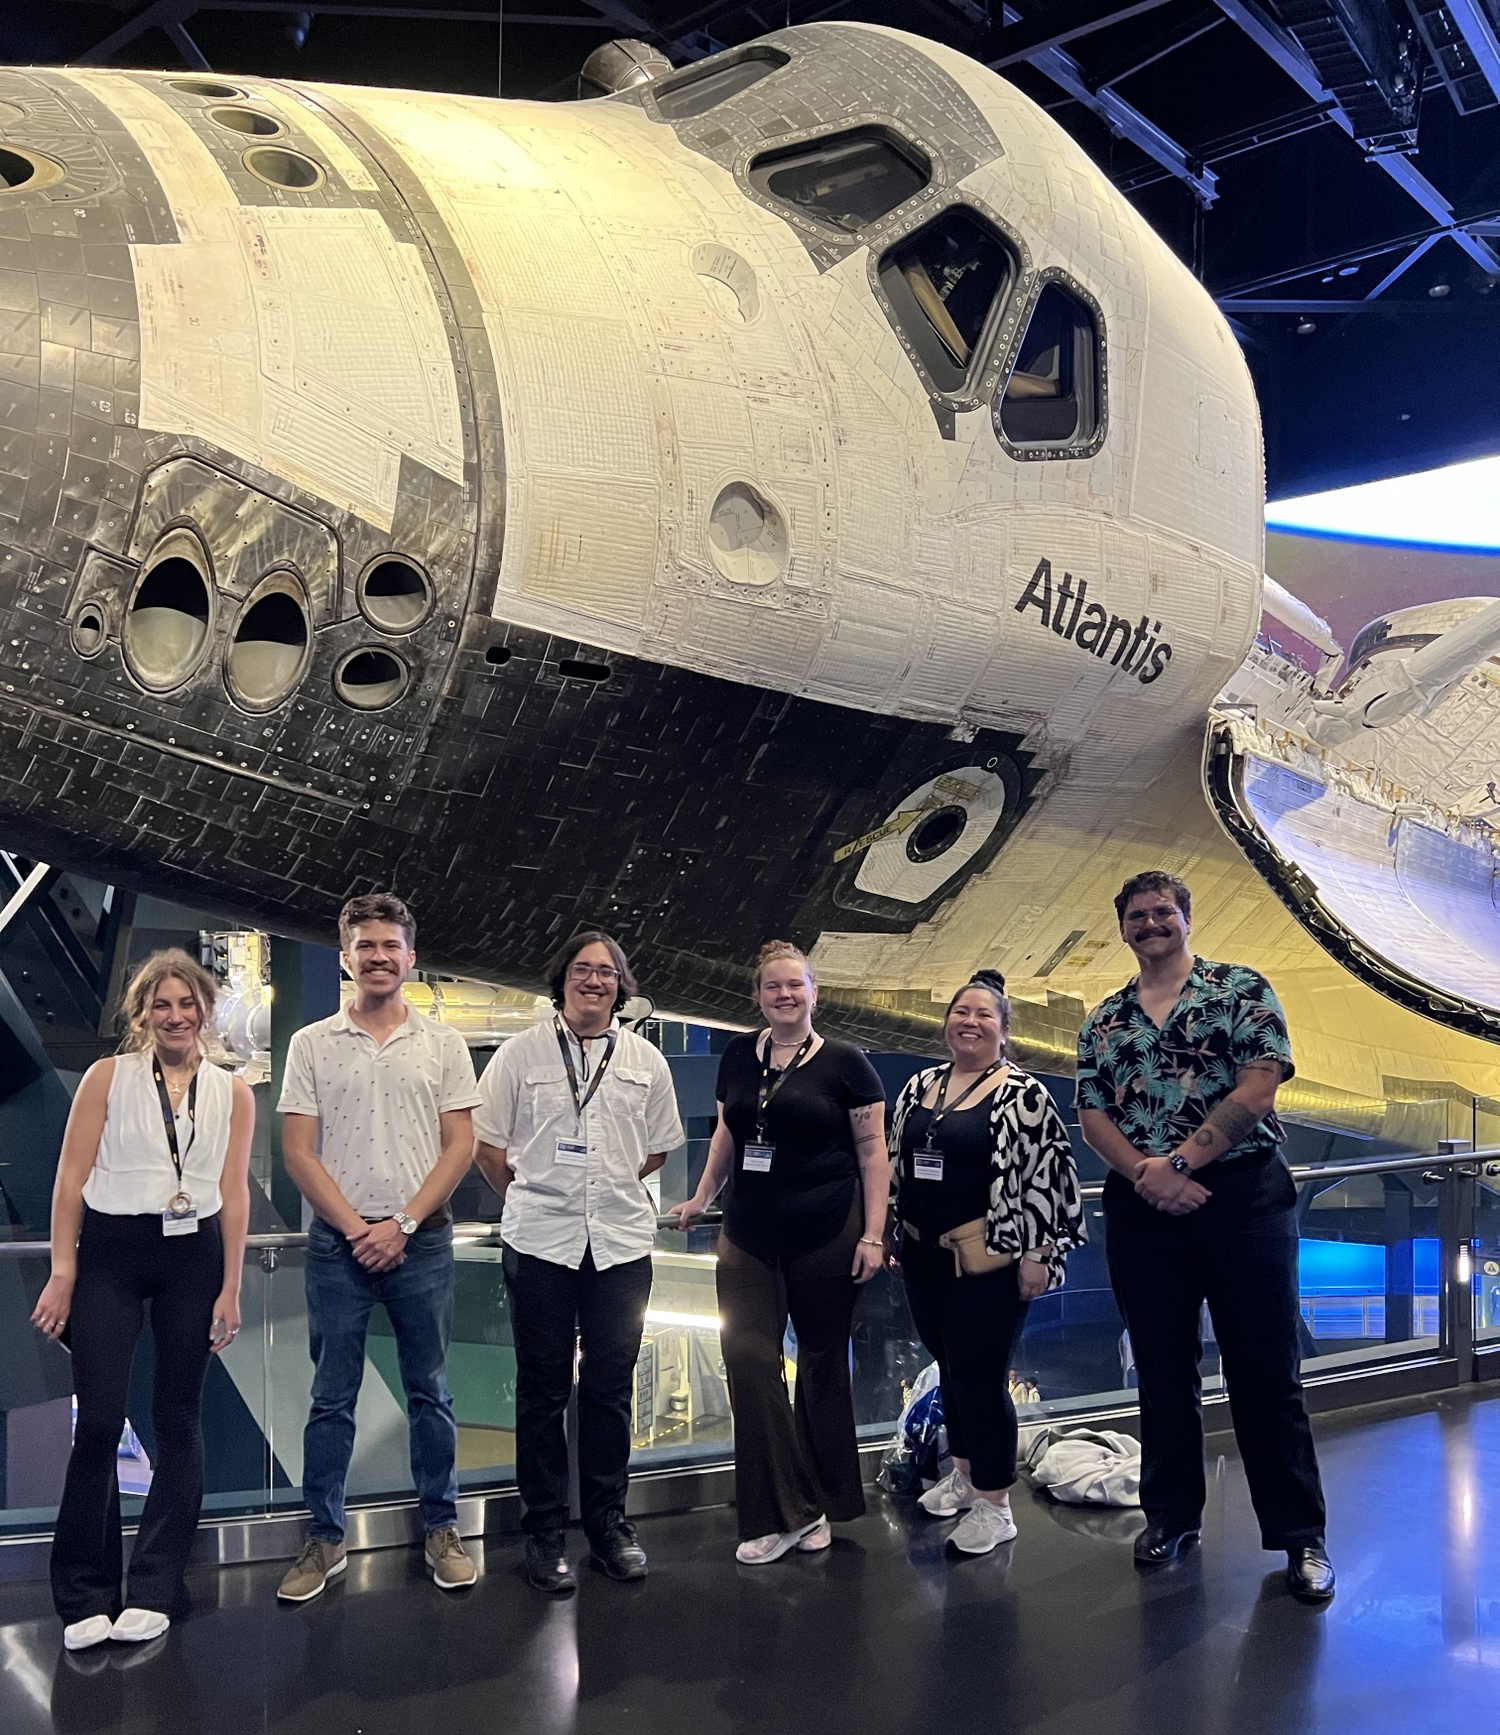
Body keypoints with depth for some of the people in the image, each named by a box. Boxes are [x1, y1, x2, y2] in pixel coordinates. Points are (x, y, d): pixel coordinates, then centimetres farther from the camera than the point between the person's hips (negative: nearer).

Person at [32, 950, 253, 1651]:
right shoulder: (108, 1077, 1)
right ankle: (85, 1595, 10)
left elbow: (233, 1193, 5)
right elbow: (72, 1178, -1)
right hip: (111, 1253, -2)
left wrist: (230, 1288, 1)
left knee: (178, 1422, 6)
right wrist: (62, 1273, -6)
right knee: (98, 1423, -5)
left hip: (194, 1257, 2)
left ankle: (154, 1591, 18)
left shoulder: (232, 1093, 5)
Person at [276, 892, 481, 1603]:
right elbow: (299, 1152, 0)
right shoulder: (312, 1044, 3)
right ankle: (325, 1538, 18)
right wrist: (356, 1228, -9)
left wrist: (403, 1224, -10)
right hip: (337, 1244, 0)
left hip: (422, 1242, 0)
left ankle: (440, 1529, 20)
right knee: (331, 1398, 7)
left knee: (429, 1392, 8)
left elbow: (459, 1146, 0)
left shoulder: (442, 1044, 4)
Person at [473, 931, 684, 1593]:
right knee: (543, 1390, 5)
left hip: (622, 1243, 2)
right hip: (539, 1242, -2)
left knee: (611, 1389, 9)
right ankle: (544, 1531, 16)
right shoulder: (522, 1053, 0)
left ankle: (607, 1521, 23)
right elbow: (485, 1142, 7)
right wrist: (532, 1195, 9)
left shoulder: (646, 1061, 8)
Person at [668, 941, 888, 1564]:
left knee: (823, 1366, 7)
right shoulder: (739, 1057, 8)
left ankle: (820, 1505, 23)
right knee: (748, 1361, -5)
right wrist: (701, 1198, 17)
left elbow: (872, 1151, -5)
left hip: (826, 1238, -4)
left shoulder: (844, 1063, -4)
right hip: (749, 1238, 4)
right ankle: (782, 1513, 3)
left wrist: (873, 1235, -9)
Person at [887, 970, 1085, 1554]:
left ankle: (994, 1506, 11)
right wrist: (891, 1237, 17)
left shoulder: (1022, 1094, -9)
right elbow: (896, 1165, 17)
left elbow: (1046, 1173, -12)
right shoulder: (919, 1087, 10)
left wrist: (1037, 1254, -14)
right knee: (949, 1368, 17)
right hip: (926, 1258, 6)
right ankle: (963, 1473, 36)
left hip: (988, 1260, -6)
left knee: (980, 1377, -3)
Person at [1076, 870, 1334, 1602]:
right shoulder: (1103, 1021, 12)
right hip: (1141, 1208, 4)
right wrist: (1146, 1174, -14)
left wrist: (1178, 1162, -16)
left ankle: (1300, 1534, 10)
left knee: (1265, 1370, 0)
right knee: (1162, 1369, 12)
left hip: (1243, 1195, -3)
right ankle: (1171, 1514, 26)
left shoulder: (1242, 990, 1)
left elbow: (1259, 1087, -10)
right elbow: (1092, 1115, 4)